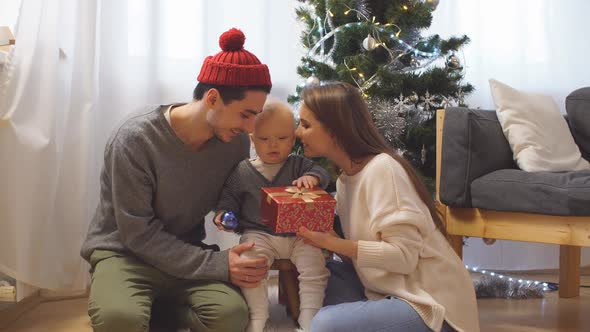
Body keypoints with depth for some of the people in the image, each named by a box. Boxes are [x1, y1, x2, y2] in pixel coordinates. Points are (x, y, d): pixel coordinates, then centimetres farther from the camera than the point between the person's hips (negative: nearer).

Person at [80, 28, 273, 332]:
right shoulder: (135, 139, -21)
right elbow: (138, 234, -20)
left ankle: (156, 306, 0)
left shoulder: (235, 139, -6)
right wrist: (217, 265, -26)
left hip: (187, 254, 4)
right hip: (124, 253, -4)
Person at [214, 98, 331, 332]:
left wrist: (311, 177, -26)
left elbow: (321, 172, -4)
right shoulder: (242, 172, 6)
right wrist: (223, 213, -6)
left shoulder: (297, 165, 6)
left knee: (315, 268, -16)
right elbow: (229, 196, 14)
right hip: (258, 234, -1)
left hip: (298, 235, 1)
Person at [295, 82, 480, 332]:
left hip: (431, 305, -8)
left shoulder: (381, 168, -18)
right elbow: (359, 245, 4)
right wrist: (318, 234, -11)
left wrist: (331, 243, -23)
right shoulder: (346, 177, 8)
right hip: (391, 291, 8)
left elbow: (403, 256, -24)